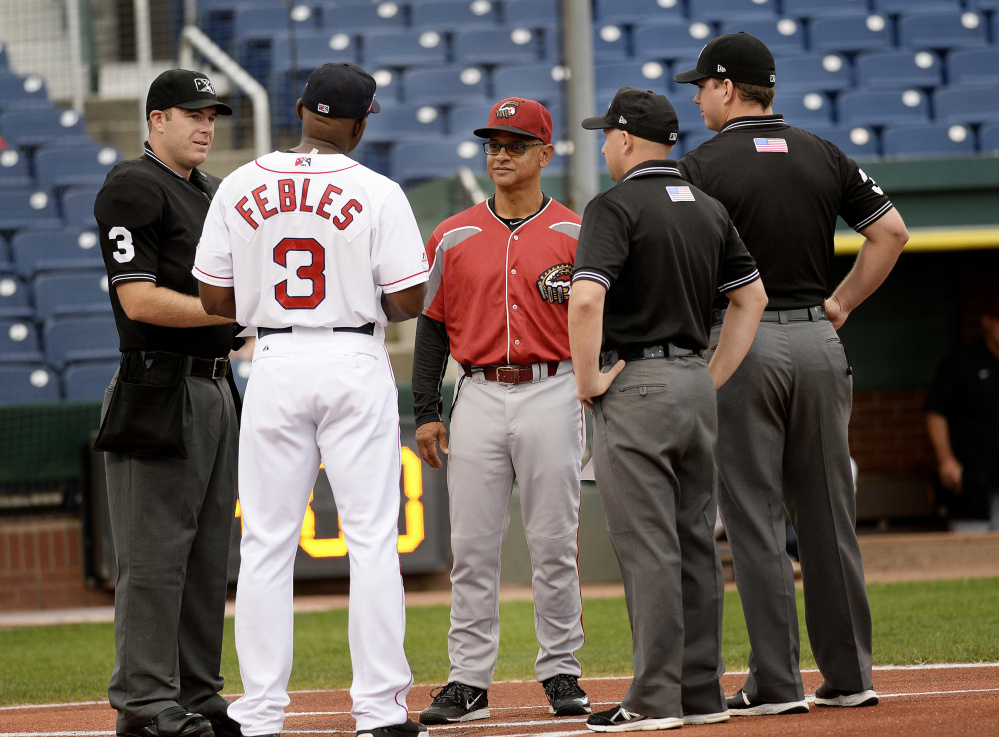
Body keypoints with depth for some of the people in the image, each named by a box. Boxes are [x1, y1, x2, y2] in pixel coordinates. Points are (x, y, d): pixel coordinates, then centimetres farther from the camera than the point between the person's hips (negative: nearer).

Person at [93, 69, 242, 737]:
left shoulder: (215, 193, 19)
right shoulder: (133, 190, -9)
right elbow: (139, 300, -17)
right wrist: (233, 312, -19)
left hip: (217, 386, 9)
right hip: (159, 387, -9)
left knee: (209, 550, 10)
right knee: (155, 551, -9)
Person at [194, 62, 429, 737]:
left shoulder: (240, 188, 1)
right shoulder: (377, 193, -7)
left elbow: (214, 298, 4)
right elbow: (409, 301, -9)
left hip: (275, 364, 2)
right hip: (355, 363, -2)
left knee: (266, 542, 5)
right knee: (373, 539, 2)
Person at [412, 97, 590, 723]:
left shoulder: (574, 234, 2)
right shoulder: (453, 238, 8)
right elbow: (433, 326, 10)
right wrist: (426, 412, 4)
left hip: (553, 395, -2)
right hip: (480, 397, 2)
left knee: (555, 543, 1)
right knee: (473, 547, 1)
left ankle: (561, 672, 11)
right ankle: (469, 682, 4)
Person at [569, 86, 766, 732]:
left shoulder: (616, 207, -11)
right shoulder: (709, 209, 12)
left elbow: (586, 299, -24)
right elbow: (753, 298, 16)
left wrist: (588, 381, -13)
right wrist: (712, 378, 14)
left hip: (634, 388, -7)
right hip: (696, 385, 7)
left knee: (647, 549, -7)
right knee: (696, 544, 11)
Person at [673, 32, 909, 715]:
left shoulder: (703, 166, -7)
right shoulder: (824, 156, 8)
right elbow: (892, 231, 8)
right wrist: (840, 304, 11)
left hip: (740, 344, -5)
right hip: (818, 341, 5)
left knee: (756, 519, -1)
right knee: (829, 512, 10)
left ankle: (776, 684, -3)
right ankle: (850, 675, 12)